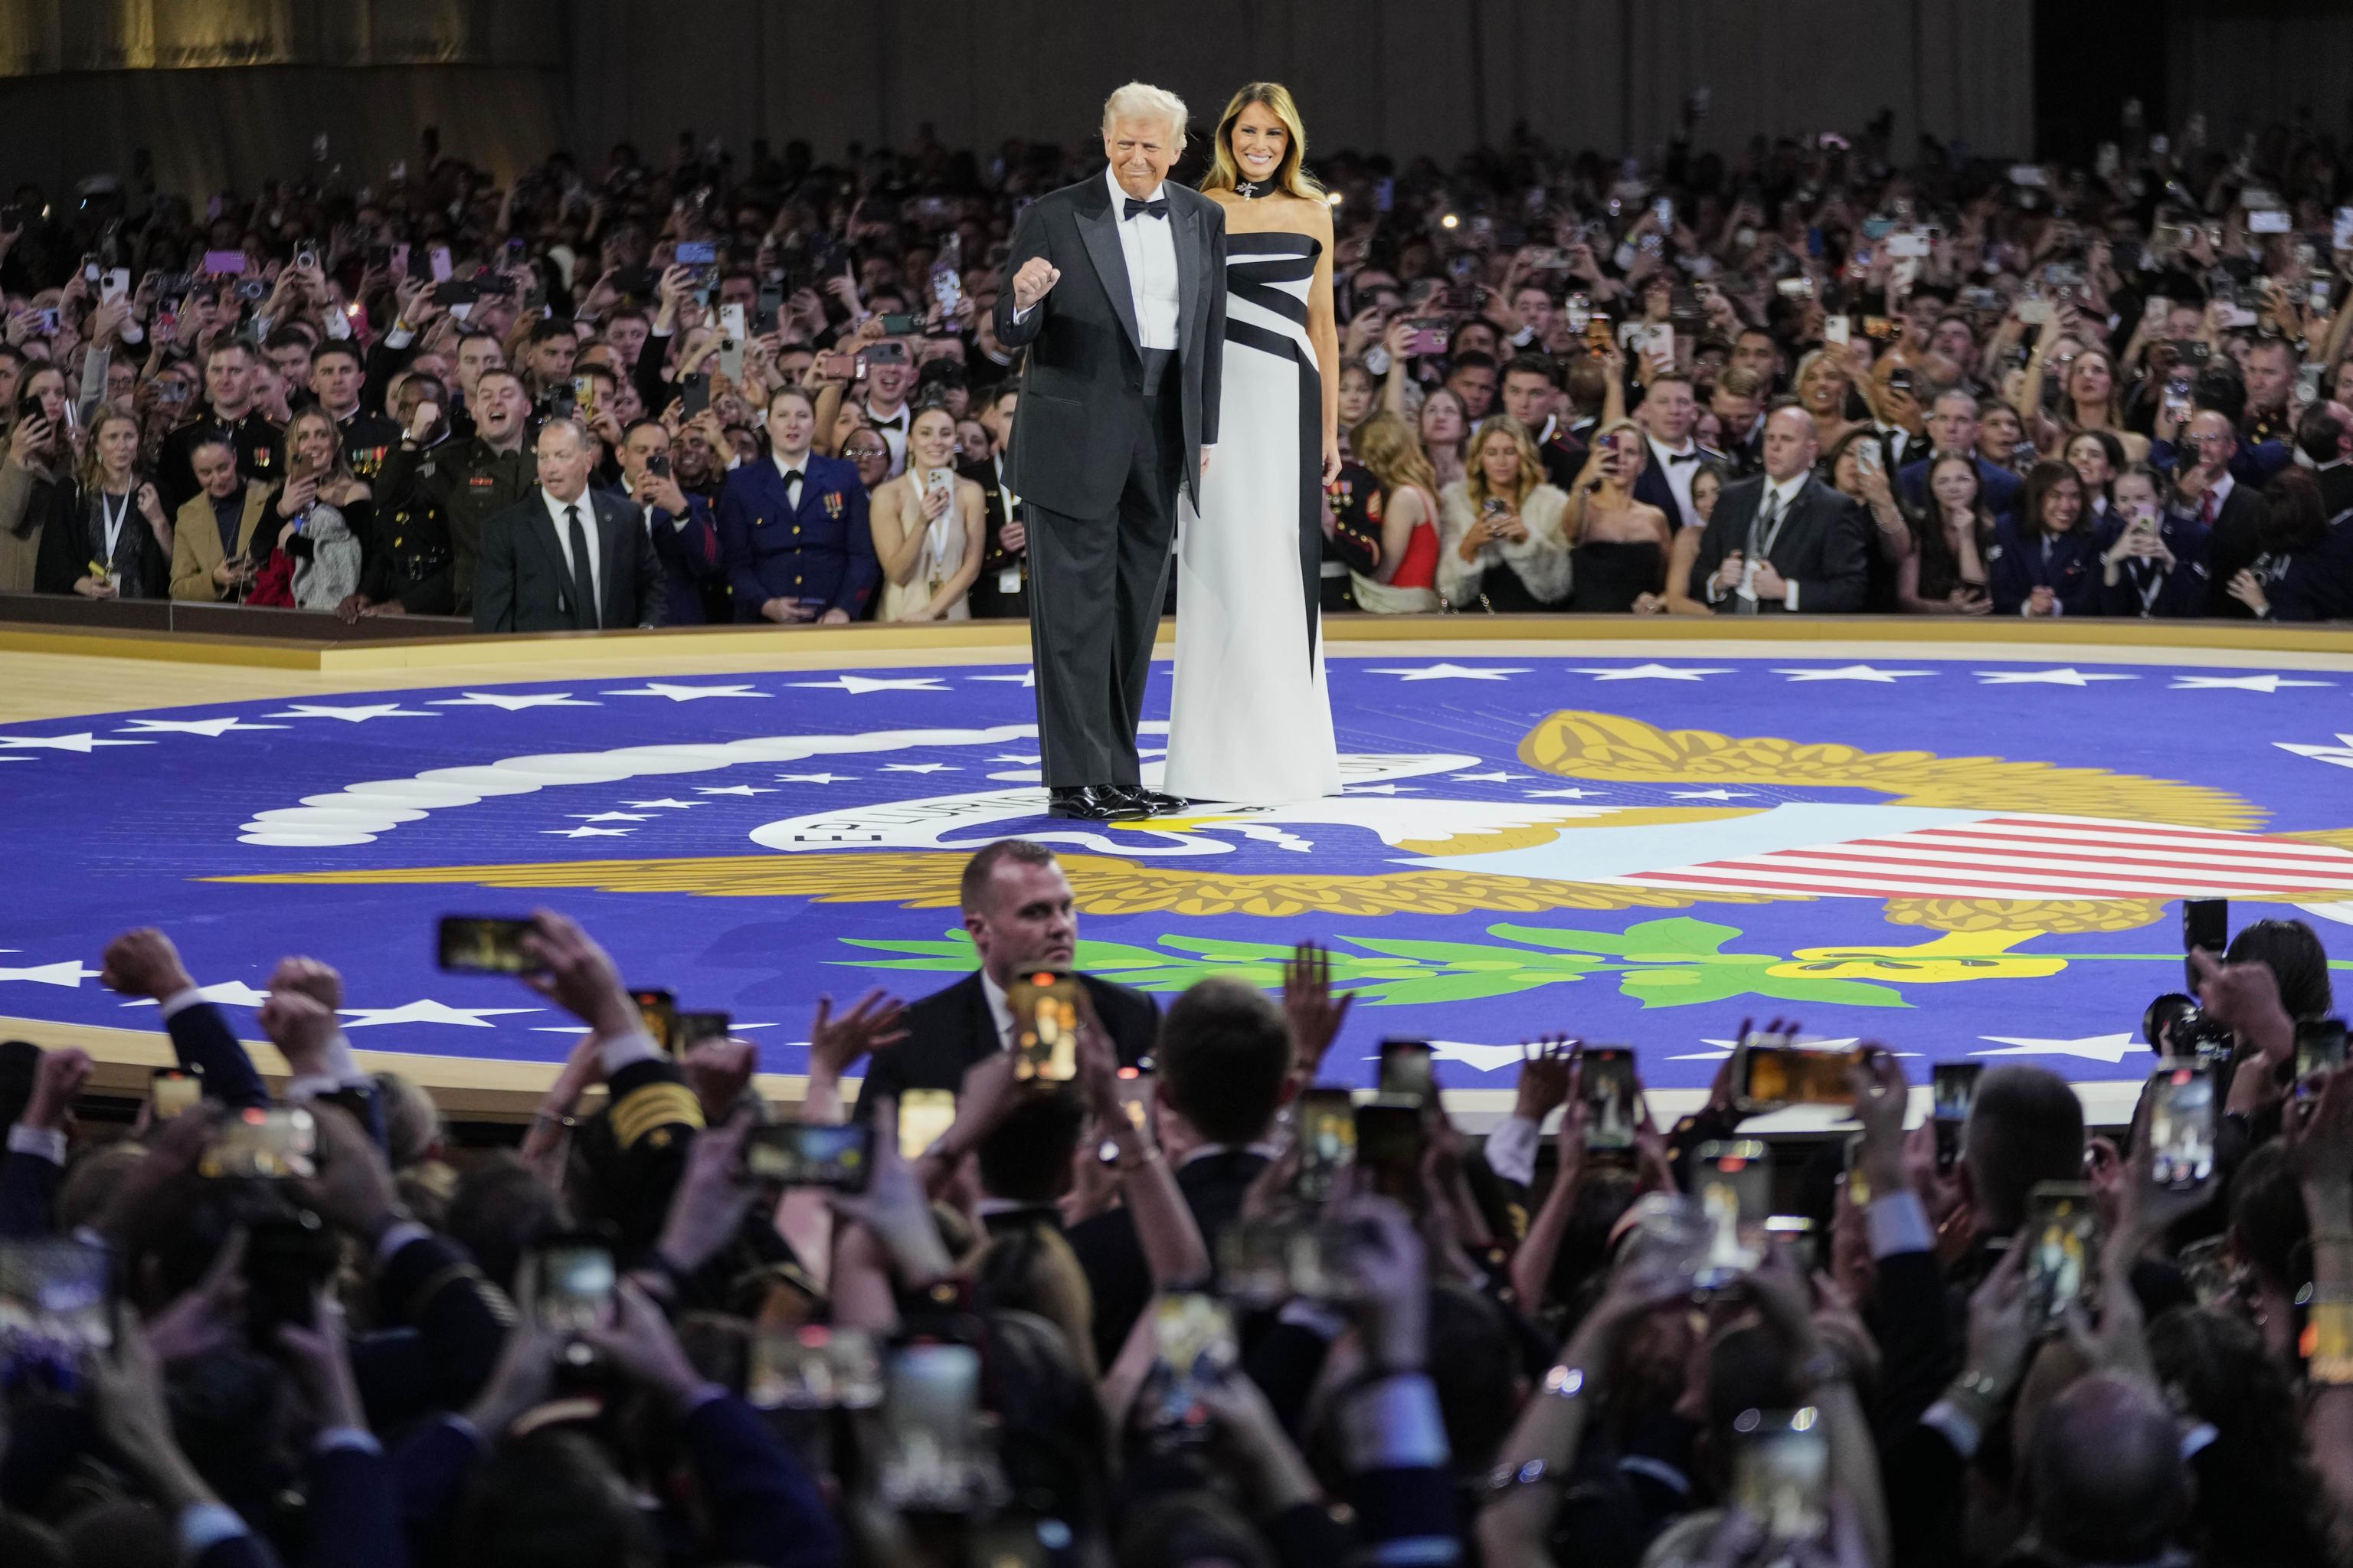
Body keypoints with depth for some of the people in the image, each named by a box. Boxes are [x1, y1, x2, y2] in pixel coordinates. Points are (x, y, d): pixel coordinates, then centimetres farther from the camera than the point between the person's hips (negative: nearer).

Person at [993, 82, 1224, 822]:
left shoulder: (1202, 219, 9)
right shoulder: (1055, 217, -4)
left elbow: (1210, 329, 14)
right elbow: (1013, 334, -6)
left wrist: (1205, 430, 12)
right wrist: (1025, 299, -29)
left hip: (1162, 435, 5)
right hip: (1077, 437, -5)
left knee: (1137, 608, 9)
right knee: (1076, 608, -5)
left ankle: (1118, 775, 16)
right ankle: (1075, 780, -4)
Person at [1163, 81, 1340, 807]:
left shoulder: (1312, 214, 10)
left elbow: (1321, 322, 14)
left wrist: (1329, 428, 12)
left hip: (1289, 401, 3)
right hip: (1219, 397, -3)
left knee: (1284, 565, 5)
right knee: (1227, 564, -3)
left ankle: (1286, 750, 13)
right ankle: (1228, 756, 1)